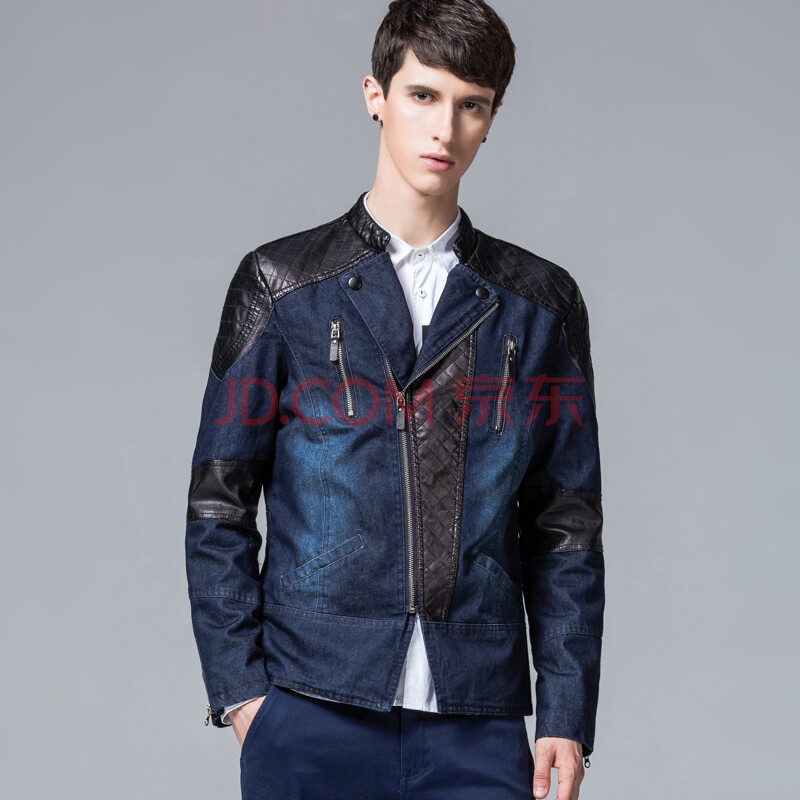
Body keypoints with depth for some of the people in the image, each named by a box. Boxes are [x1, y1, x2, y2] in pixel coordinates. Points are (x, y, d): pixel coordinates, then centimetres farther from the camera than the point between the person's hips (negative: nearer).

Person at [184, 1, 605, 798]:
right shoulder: (280, 284, 5)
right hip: (312, 714, -1)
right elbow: (218, 508, 4)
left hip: (479, 723, 1)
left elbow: (566, 528, 8)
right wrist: (238, 689, -4)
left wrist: (567, 716, 2)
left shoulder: (539, 304, 9)